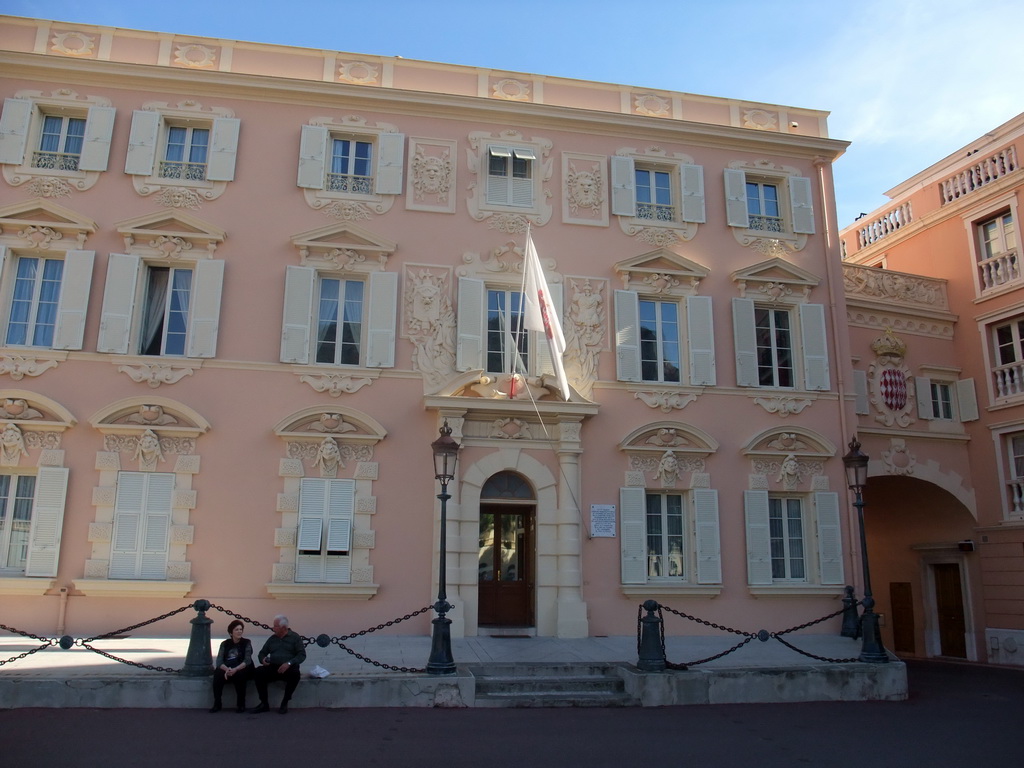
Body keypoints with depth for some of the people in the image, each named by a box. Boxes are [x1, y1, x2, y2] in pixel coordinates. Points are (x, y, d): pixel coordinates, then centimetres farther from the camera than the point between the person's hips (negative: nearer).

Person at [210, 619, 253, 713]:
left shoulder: (246, 642, 4)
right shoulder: (225, 644, 10)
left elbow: (247, 661, -9)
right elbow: (219, 661, -4)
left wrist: (235, 669, -29)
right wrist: (227, 669, -27)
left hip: (241, 669, -2)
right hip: (226, 668, 2)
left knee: (239, 674, -35)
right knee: (218, 673, -29)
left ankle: (241, 704, -21)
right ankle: (217, 703, -20)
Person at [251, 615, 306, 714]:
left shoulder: (294, 637, 4)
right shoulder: (272, 638, 17)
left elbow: (302, 655, -4)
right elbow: (262, 653, 22)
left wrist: (289, 663, -20)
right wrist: (263, 659, -3)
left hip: (288, 668, -4)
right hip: (272, 668, 4)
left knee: (295, 673, -37)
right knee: (258, 671, -25)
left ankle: (284, 703, -18)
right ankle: (264, 703, -16)